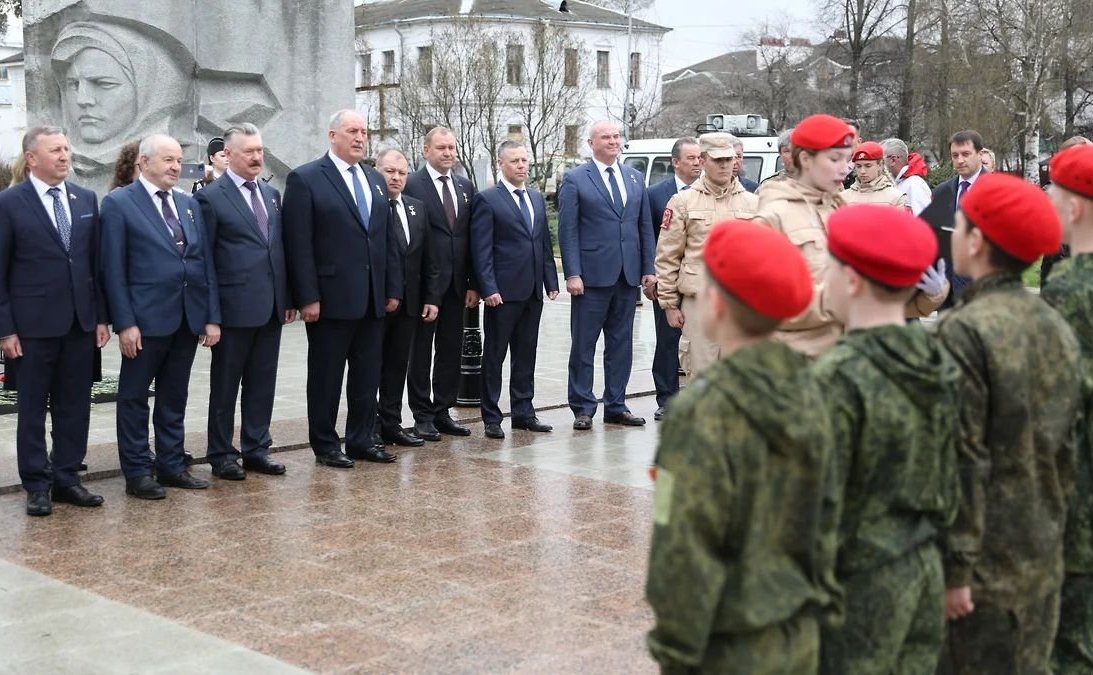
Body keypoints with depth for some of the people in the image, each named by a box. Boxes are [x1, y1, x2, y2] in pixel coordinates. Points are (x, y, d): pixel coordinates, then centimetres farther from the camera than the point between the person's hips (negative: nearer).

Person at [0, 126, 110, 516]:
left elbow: (96, 262, 10)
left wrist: (101, 316, 5)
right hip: (34, 324, -4)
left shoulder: (86, 199, 7)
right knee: (33, 407, 6)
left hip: (80, 322, 4)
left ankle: (67, 479, 19)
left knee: (74, 405, 9)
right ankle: (37, 485, 15)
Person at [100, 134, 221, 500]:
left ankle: (171, 465, 22)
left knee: (174, 397, 13)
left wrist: (212, 316, 5)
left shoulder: (189, 204, 12)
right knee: (135, 398, 5)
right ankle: (137, 473, 12)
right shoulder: (119, 204, -5)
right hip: (146, 318, -5)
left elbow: (205, 262, 11)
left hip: (188, 318, 6)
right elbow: (113, 269, -9)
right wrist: (125, 322, -14)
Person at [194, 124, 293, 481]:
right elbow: (204, 259, -7)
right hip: (234, 307, -6)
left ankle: (256, 449, 21)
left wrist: (289, 297, 10)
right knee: (225, 385, 6)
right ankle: (222, 455, 15)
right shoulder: (211, 197, -6)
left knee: (263, 384, 11)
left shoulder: (272, 194, 13)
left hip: (271, 306, 6)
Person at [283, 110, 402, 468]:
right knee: (326, 376, 4)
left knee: (368, 375, 11)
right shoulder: (305, 179, -6)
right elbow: (299, 244, -11)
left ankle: (362, 440, 22)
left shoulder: (375, 180, 14)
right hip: (331, 297, -6)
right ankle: (325, 445, 15)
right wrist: (307, 297, -15)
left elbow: (388, 239, 15)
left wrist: (393, 288, 9)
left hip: (373, 299, 6)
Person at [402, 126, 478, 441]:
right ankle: (422, 415, 11)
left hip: (456, 283, 6)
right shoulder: (412, 185, -6)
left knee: (450, 350, 10)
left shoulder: (465, 187, 12)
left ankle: (442, 412, 19)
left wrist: (473, 283, 6)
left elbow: (472, 238, 11)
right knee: (421, 350, 4)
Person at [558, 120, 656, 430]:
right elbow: (567, 230, -5)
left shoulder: (636, 179, 13)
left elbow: (645, 227, 13)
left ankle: (616, 405, 18)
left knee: (621, 343, 9)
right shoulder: (575, 180, -1)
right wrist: (573, 274, -12)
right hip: (592, 275, -4)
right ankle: (583, 408, 9)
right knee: (584, 344, 1)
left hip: (628, 275, 5)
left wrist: (649, 268, 6)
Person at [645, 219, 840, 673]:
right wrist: (824, 603, 16)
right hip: (800, 638, 6)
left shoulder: (704, 413, -20)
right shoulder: (808, 393, 0)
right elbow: (826, 520, 7)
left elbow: (685, 548, -18)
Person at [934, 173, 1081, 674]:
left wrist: (954, 568, -16)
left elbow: (961, 461, -20)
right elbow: (1065, 445, 11)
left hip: (985, 563, -7)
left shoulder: (963, 332, -19)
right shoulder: (1057, 327, 5)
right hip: (1043, 557, 7)